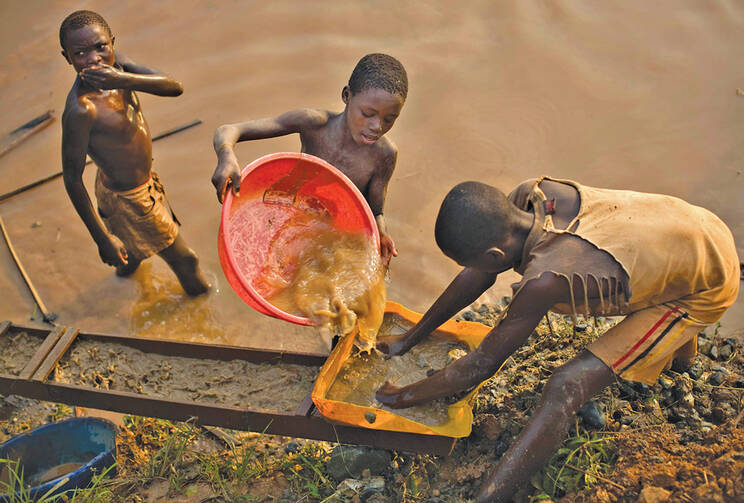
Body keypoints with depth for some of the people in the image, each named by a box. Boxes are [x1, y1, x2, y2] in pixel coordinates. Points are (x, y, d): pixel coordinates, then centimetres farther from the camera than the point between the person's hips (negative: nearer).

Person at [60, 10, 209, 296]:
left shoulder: (113, 63, -15)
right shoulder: (80, 110, -36)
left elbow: (176, 88, -23)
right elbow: (72, 178, -29)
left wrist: (125, 80, -39)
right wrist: (102, 238, -25)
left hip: (144, 181, 7)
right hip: (127, 200, -7)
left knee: (136, 235, 38)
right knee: (181, 256, 17)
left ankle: (127, 264, 69)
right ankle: (198, 289, 48)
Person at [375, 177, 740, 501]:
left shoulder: (545, 280, -37)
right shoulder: (531, 195, -17)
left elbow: (483, 365, -23)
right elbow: (479, 277, -3)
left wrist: (406, 397, -9)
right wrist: (409, 338, 5)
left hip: (708, 288, -7)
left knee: (566, 390, -19)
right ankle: (679, 345, 65)